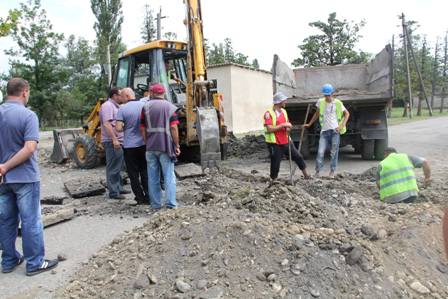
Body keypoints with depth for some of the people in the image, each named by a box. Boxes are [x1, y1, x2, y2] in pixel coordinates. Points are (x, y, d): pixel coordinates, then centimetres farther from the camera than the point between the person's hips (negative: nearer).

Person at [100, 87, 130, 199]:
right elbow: (107, 124, -21)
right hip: (112, 142, -10)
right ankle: (113, 192, 1)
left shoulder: (115, 106, 19)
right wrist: (114, 139, -26)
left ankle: (119, 188, 26)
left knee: (118, 167, 16)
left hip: (118, 141, 10)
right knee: (113, 168, -5)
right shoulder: (107, 106, -12)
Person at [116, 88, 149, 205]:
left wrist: (125, 127, 5)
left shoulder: (122, 109, -11)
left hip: (130, 146, -3)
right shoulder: (144, 105, -2)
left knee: (134, 173, 9)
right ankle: (148, 197, 16)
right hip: (144, 144, 3)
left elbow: (118, 128, -15)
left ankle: (140, 198, 12)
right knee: (145, 171, 15)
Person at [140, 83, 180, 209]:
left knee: (153, 176, 9)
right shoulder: (170, 107, 1)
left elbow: (143, 129, 3)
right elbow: (173, 128, -9)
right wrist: (177, 145, -3)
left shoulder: (146, 107, 5)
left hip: (150, 147, 2)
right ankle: (171, 203, 1)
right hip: (166, 146, -2)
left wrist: (147, 143, 13)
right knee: (169, 175, 4)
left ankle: (155, 204, 15)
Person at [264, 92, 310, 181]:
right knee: (275, 164, 0)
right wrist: (283, 125, -21)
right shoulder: (268, 113, -12)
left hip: (286, 142, 7)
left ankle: (306, 176, 25)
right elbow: (269, 129, -21)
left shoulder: (284, 111, 10)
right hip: (275, 144, -6)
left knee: (298, 157, 10)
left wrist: (288, 128, -5)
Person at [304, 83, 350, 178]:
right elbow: (317, 114, 20)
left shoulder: (337, 103, 1)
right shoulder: (320, 102, 6)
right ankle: (317, 172, -2)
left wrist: (342, 125, -3)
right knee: (320, 152, -8)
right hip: (324, 131, 1)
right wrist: (309, 124, 18)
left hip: (335, 131, -1)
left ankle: (332, 172, 12)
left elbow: (347, 114, 9)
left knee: (334, 152, 2)